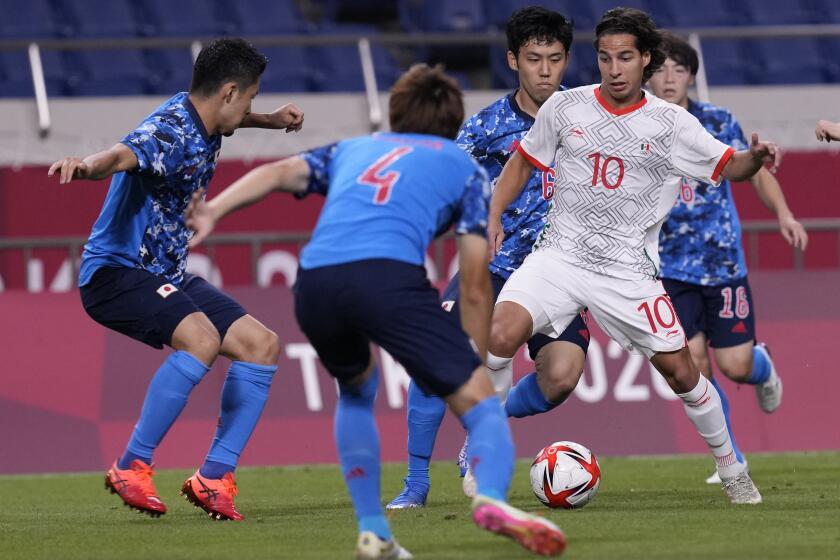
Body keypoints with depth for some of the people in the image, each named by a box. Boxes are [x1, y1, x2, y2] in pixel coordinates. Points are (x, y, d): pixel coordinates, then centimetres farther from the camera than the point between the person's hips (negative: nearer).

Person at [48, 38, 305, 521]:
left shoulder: (201, 123, 7)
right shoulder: (169, 132, -23)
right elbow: (121, 155, -47)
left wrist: (270, 121, 48)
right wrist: (87, 167, -68)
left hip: (166, 275, 10)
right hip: (116, 272, -10)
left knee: (262, 345, 5)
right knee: (201, 338, -34)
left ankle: (213, 479, 5)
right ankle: (132, 469, -24)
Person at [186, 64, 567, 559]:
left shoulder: (352, 150, 35)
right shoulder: (464, 168, 27)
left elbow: (279, 174, 16)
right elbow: (475, 286, 20)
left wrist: (214, 211, 5)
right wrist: (478, 365, 27)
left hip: (314, 284, 4)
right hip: (388, 273, -4)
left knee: (357, 392, 32)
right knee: (479, 401, -1)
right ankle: (491, 494, -33)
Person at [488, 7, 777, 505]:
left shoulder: (671, 124, -1)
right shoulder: (565, 108, 1)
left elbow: (728, 167, 5)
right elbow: (524, 161, 15)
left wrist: (756, 157, -18)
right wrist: (494, 217, 3)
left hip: (630, 271, 0)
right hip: (560, 254, 0)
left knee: (680, 371, -1)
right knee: (500, 336, -23)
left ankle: (732, 471, 22)